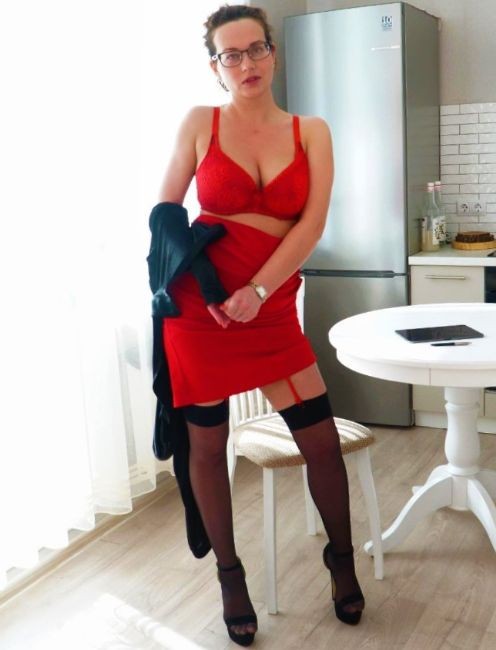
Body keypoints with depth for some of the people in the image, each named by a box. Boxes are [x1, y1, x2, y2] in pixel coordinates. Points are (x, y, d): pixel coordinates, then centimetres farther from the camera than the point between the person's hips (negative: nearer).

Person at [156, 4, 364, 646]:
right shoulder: (200, 123, 3)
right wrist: (184, 279, -8)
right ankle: (230, 575, 27)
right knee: (207, 444, 6)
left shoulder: (310, 131, 6)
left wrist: (258, 291, -15)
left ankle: (342, 559, 27)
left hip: (271, 306, 1)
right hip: (198, 303, -1)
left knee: (322, 440, 0)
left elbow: (313, 222, -5)